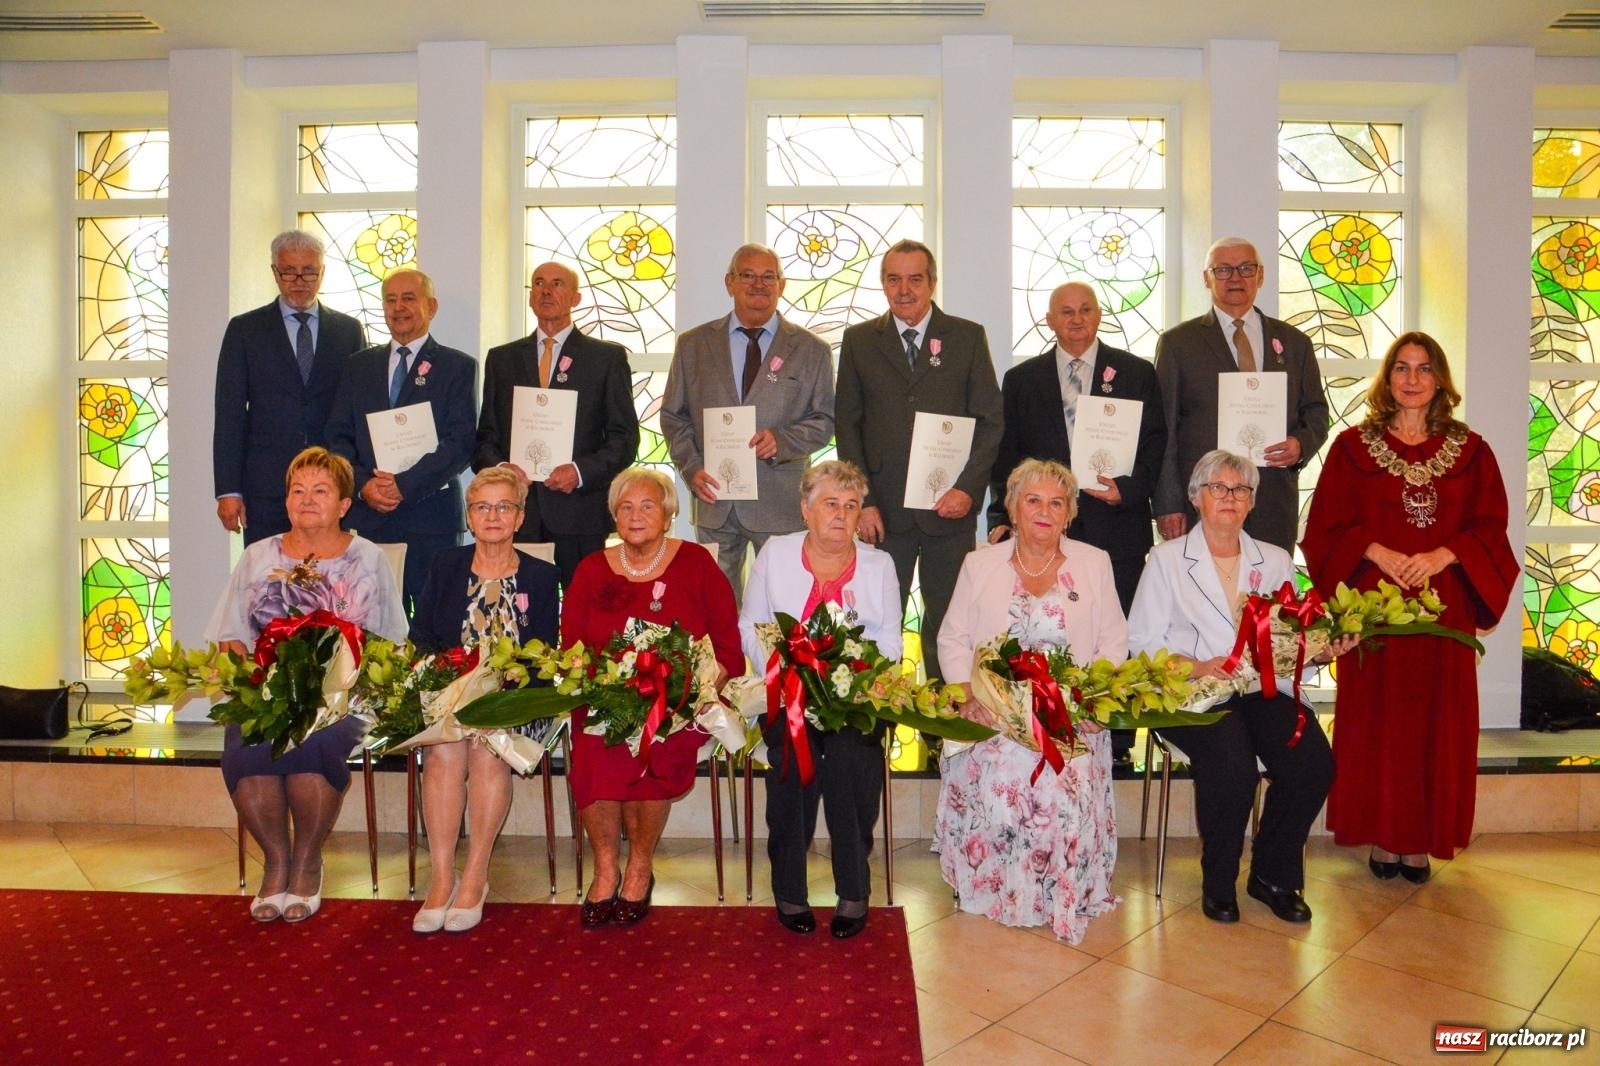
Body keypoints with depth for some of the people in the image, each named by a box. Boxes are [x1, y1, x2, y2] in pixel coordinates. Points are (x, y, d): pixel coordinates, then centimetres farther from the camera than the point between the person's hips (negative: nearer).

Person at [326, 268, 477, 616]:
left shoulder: (458, 366, 5)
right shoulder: (359, 365, 17)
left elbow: (460, 443, -6)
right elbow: (338, 436, 11)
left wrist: (404, 485, -14)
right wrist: (363, 485, -7)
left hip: (431, 517, -3)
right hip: (366, 515, 3)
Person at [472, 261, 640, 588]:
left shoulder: (609, 358, 8)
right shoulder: (501, 358, 17)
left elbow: (625, 437, 3)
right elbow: (485, 436, 16)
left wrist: (581, 472, -12)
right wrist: (498, 467, -6)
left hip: (580, 515, -2)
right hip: (516, 512, 2)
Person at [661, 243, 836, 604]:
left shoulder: (811, 350, 5)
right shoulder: (693, 344, 9)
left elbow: (825, 420, 5)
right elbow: (673, 415, 11)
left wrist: (783, 439, -14)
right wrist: (691, 466, -4)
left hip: (780, 502, -1)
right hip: (714, 496, 2)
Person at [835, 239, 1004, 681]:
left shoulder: (968, 337, 7)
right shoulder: (859, 340, 9)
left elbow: (990, 420, 4)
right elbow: (847, 425, 6)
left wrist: (967, 487, -8)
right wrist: (863, 501, -3)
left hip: (950, 506, 0)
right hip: (884, 510, 0)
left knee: (947, 620, 7)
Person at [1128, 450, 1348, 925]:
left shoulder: (1276, 561, 20)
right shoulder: (1167, 559, 7)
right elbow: (1142, 642, -1)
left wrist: (1320, 652, -6)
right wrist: (1196, 667, -16)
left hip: (1264, 689, 4)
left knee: (1313, 760, -23)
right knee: (1232, 764, -31)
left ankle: (1273, 875, 3)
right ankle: (1218, 882, -4)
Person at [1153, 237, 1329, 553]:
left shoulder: (1294, 342, 16)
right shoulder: (1177, 342, 5)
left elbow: (1316, 412, 20)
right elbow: (1163, 429, 0)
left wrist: (1302, 444, -5)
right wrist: (1168, 506, -7)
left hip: (1275, 505, 3)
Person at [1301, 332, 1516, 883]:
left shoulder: (1470, 451, 8)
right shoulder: (1354, 446, 3)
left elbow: (1490, 528, 4)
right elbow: (1326, 527, 0)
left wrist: (1441, 556, -13)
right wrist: (1378, 552, -14)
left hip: (1443, 606, 2)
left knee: (1435, 720, 4)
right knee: (1376, 721, 1)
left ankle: (1421, 839, 16)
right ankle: (1382, 836, 13)